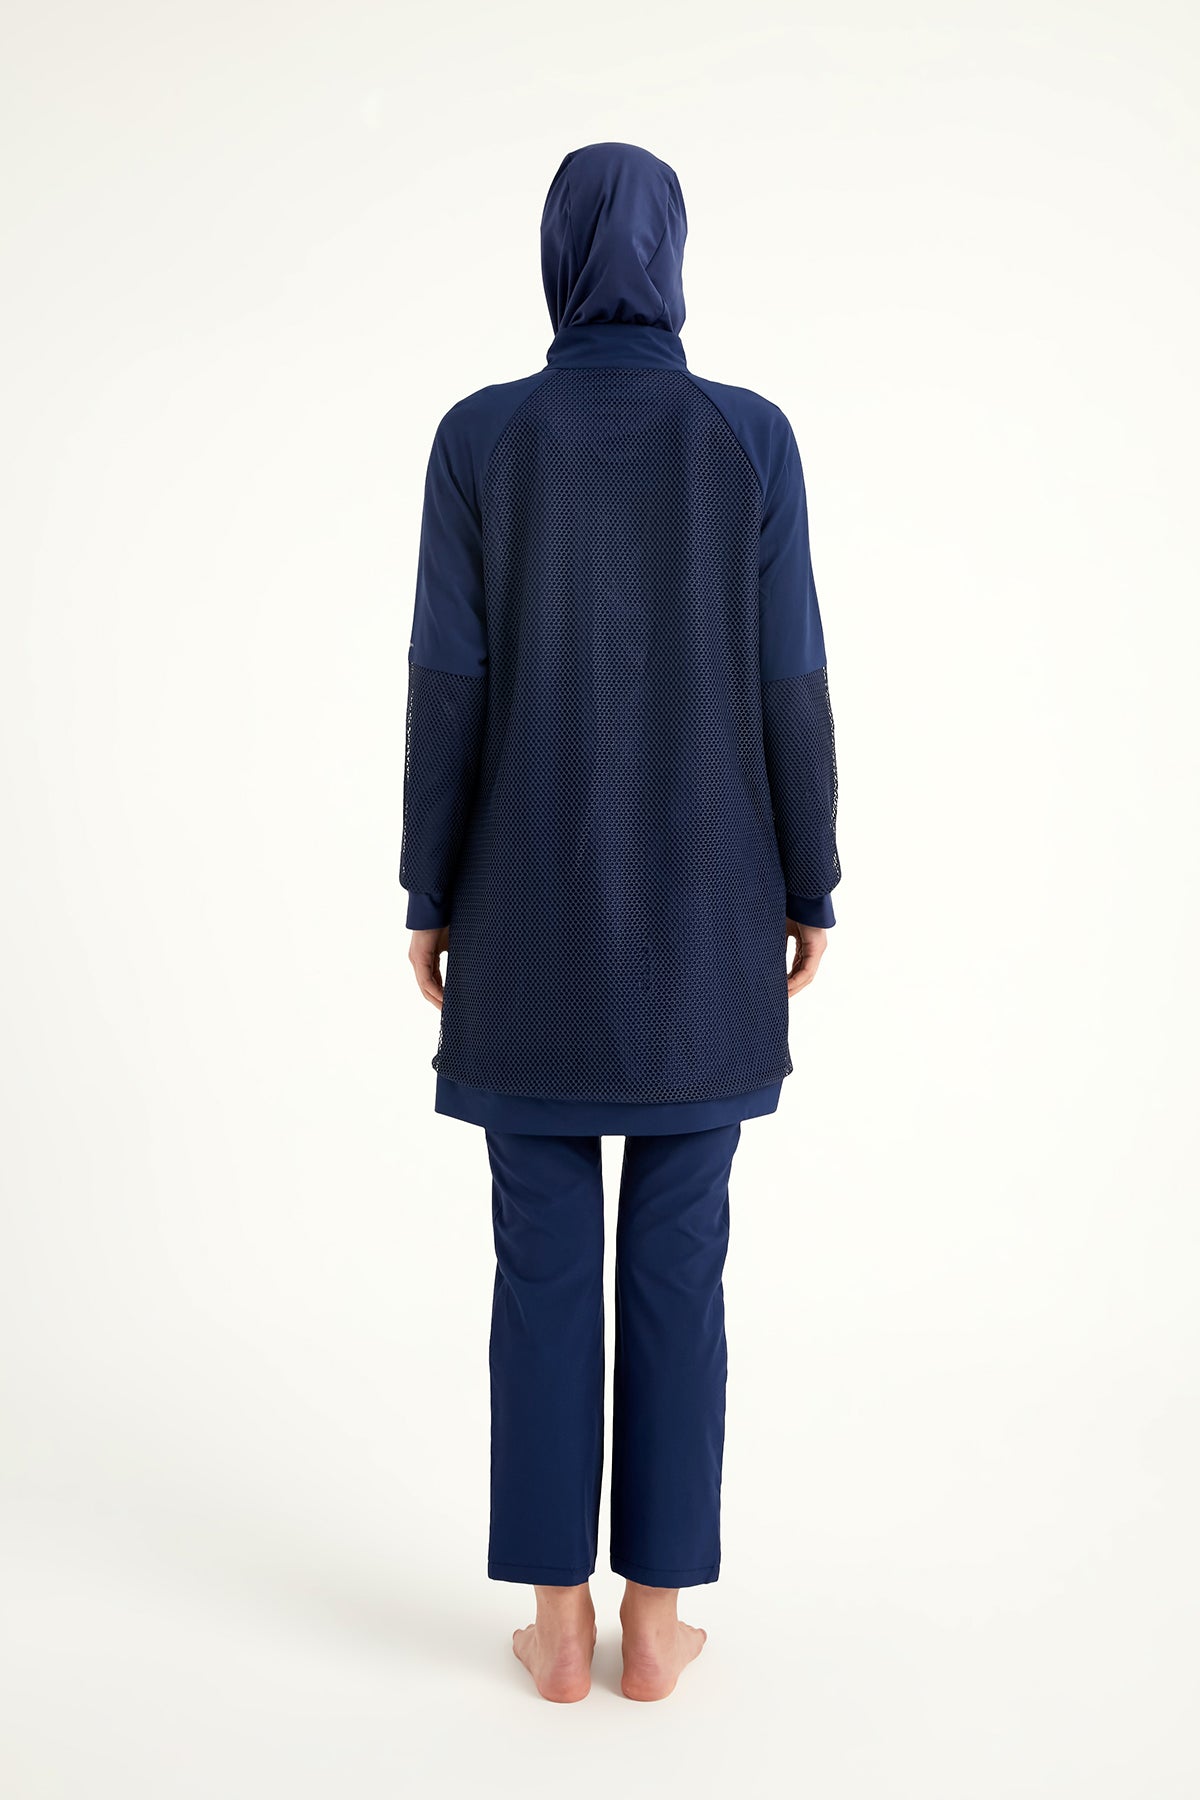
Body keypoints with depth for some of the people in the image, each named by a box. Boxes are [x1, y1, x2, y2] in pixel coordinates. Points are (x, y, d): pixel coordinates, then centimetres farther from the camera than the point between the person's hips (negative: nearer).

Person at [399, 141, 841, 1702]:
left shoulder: (478, 437, -3)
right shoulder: (754, 435, -2)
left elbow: (447, 686, -6)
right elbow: (786, 686, -4)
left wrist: (429, 898, 3)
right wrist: (810, 892, 5)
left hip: (534, 901, 0)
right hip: (702, 906, 0)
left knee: (543, 1257, 9)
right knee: (680, 1257, 8)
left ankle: (558, 1618, 17)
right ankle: (655, 1618, 17)